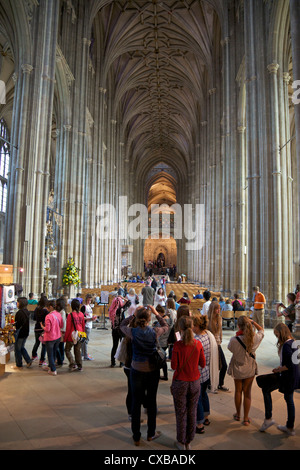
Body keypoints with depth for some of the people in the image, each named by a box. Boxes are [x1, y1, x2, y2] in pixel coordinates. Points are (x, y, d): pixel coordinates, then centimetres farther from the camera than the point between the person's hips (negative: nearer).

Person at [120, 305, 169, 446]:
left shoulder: (133, 332, -16)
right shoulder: (155, 332, -16)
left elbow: (122, 325, 6)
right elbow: (166, 326, 7)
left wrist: (133, 315, 4)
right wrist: (156, 313, 6)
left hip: (137, 371, 0)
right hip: (152, 370, 0)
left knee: (136, 402, 13)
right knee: (151, 401, 17)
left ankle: (136, 437, 25)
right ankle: (151, 433, 33)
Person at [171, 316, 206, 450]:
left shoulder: (178, 345, -20)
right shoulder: (198, 344, -9)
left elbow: (174, 366, -13)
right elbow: (203, 364, -1)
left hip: (180, 383, -3)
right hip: (195, 382, 3)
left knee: (181, 413, 13)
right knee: (192, 412, 17)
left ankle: (181, 443, 29)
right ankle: (189, 442, 32)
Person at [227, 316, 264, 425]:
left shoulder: (234, 340, -30)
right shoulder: (255, 338, -22)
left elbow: (230, 348, -7)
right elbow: (261, 330, 0)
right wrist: (252, 322, -6)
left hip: (237, 369, -1)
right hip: (250, 369, 1)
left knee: (238, 391, 20)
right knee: (247, 393, 16)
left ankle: (238, 415, 38)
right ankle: (246, 418, 26)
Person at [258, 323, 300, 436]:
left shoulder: (286, 345, -23)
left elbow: (289, 365, -26)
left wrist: (278, 370, -12)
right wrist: (280, 367, 10)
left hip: (287, 376, -9)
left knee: (266, 389, 3)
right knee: (289, 399, 19)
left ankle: (268, 418, 8)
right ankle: (290, 427, 31)